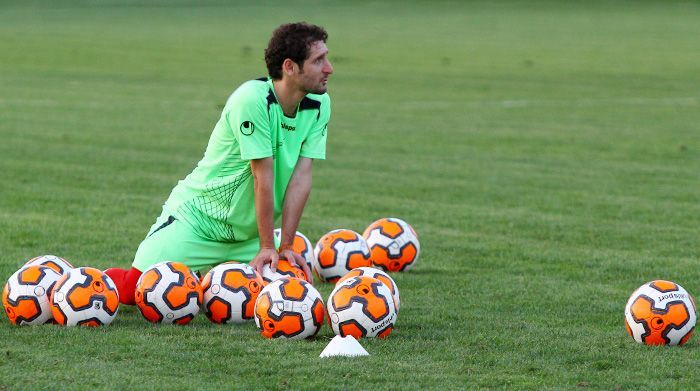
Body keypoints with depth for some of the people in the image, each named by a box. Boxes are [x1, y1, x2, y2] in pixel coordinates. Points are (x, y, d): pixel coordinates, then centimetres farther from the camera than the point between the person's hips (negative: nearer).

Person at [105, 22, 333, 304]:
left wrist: (285, 247, -12)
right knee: (134, 289, -17)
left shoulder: (319, 105, -5)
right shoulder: (252, 99, -25)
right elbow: (263, 177, -24)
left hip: (248, 233, 7)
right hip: (197, 217, -7)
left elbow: (301, 177, -8)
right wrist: (267, 247, -21)